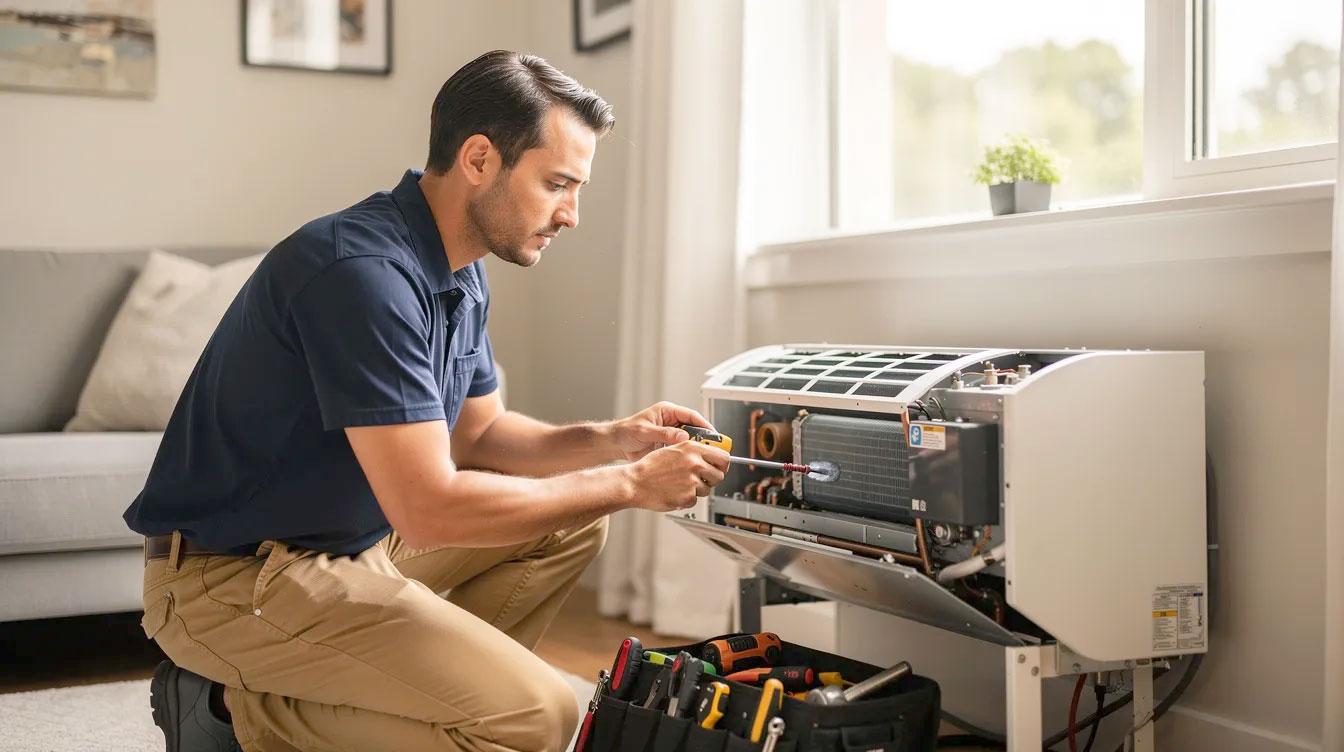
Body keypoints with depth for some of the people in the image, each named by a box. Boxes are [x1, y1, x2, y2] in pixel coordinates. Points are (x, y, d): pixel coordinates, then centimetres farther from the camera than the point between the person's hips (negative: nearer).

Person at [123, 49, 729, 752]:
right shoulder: (364, 270, -26)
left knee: (570, 525, 12)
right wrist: (628, 484, -19)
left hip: (351, 539, 10)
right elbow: (429, 508, -28)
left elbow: (477, 434, 16)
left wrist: (608, 441, -2)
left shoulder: (461, 275, 6)